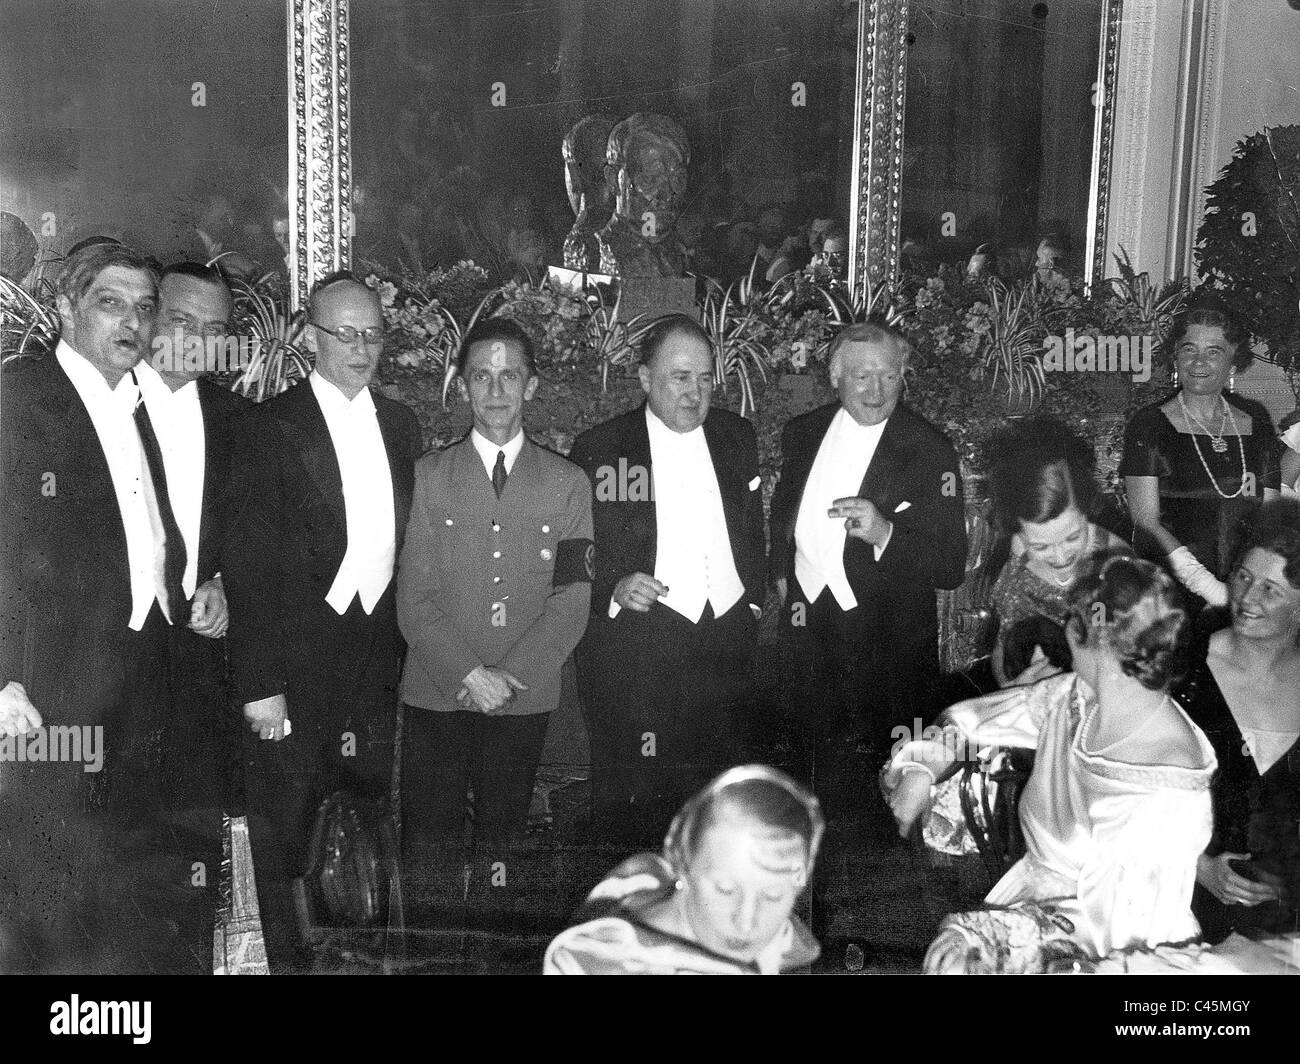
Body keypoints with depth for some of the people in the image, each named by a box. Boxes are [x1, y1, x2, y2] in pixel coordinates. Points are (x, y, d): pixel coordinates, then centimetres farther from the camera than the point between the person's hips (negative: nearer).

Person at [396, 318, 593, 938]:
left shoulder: (568, 484, 6)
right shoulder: (428, 476, 5)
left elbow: (573, 599, -1)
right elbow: (413, 597, -1)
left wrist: (510, 675, -12)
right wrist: (467, 674, -12)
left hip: (524, 699, 0)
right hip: (435, 695, 0)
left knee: (502, 851, 9)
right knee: (428, 856, 2)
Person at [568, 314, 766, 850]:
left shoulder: (737, 436, 11)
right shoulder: (598, 448, -2)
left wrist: (752, 602, 15)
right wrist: (613, 590, -18)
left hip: (728, 641, 4)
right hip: (634, 649, -3)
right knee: (629, 812, 1)